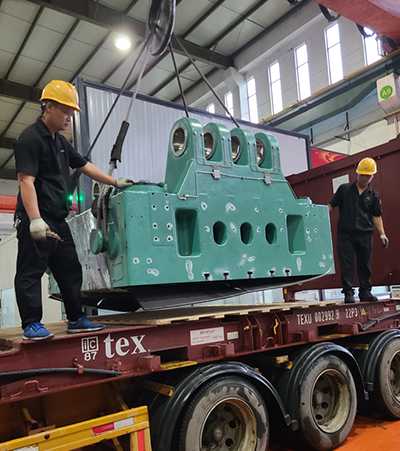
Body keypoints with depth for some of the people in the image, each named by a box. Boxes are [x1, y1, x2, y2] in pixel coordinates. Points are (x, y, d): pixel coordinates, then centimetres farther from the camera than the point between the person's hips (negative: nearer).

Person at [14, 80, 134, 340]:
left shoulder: (60, 142, 18)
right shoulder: (31, 138, -10)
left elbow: (84, 166, 24)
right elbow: (26, 180, -19)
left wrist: (115, 182, 21)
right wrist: (35, 219, -27)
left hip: (58, 220, 10)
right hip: (36, 219, -9)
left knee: (70, 270, 11)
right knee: (31, 270, -3)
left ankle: (76, 319, 20)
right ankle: (31, 324, 3)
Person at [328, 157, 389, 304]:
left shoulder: (374, 195, 11)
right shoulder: (344, 189, 7)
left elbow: (376, 215, 11)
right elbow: (331, 205, 7)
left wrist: (382, 234, 1)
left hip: (365, 235, 2)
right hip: (345, 234, -2)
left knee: (365, 264, 6)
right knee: (346, 264, -3)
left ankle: (365, 292, 17)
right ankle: (348, 292, 3)